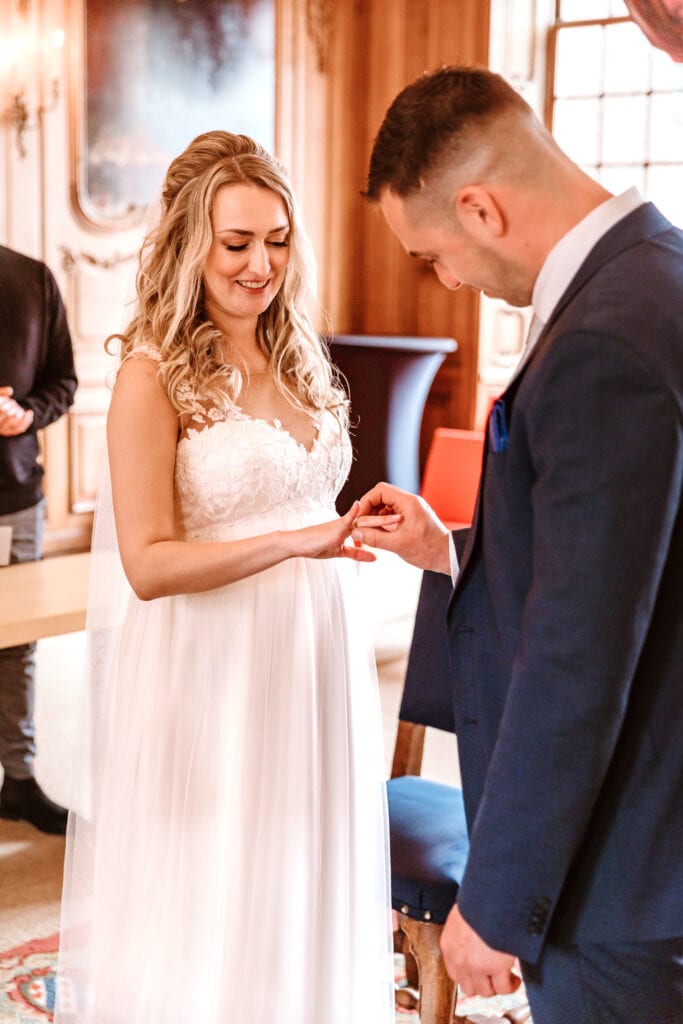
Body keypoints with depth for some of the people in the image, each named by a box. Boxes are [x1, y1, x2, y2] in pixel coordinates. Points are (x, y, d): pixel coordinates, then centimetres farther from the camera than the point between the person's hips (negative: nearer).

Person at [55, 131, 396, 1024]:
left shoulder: (297, 360, 10)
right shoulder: (154, 376, -10)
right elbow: (148, 564, -16)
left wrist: (351, 534, 5)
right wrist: (297, 542, -24)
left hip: (316, 651, 6)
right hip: (213, 668, -6)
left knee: (304, 895, 16)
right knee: (212, 913, 7)